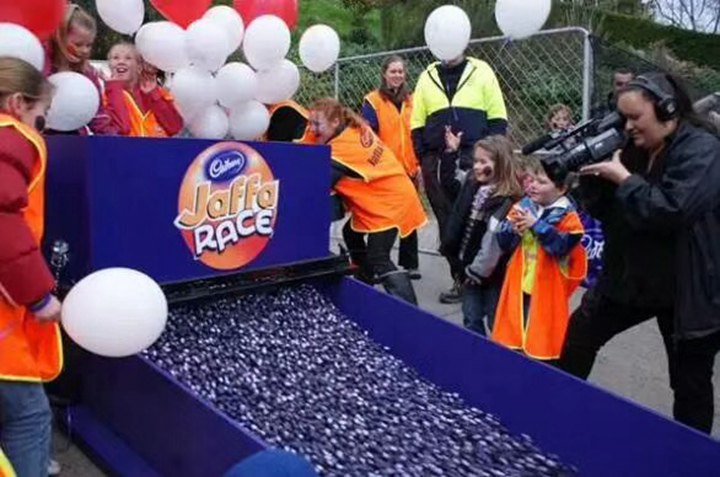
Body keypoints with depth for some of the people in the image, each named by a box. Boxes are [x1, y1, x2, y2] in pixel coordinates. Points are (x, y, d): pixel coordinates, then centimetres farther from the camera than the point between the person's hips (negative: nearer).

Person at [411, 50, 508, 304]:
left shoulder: (481, 72, 6)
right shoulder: (427, 77, 12)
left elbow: (498, 119, 3)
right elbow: (417, 125, 11)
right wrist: (424, 161, 2)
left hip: (475, 161, -3)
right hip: (437, 162, 3)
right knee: (448, 223, 6)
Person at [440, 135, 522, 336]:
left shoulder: (507, 201, -23)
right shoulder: (472, 185, 2)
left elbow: (494, 241, -26)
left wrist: (477, 270, -18)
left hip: (491, 272, -7)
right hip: (469, 267, 7)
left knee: (497, 324, 9)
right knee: (471, 320, 17)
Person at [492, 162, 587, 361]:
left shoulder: (567, 216, -11)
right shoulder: (522, 206, 3)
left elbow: (562, 245, -25)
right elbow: (503, 243, 2)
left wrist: (536, 225, -26)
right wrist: (513, 228, -19)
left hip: (546, 288, -5)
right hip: (520, 284, 5)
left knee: (543, 337, 6)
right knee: (513, 330, 16)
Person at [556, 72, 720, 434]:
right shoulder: (636, 149, 4)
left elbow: (670, 211, -30)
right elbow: (607, 212, 5)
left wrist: (622, 177, -23)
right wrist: (593, 176, -10)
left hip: (687, 289, -7)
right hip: (629, 277, 7)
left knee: (690, 383, 9)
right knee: (577, 337, 13)